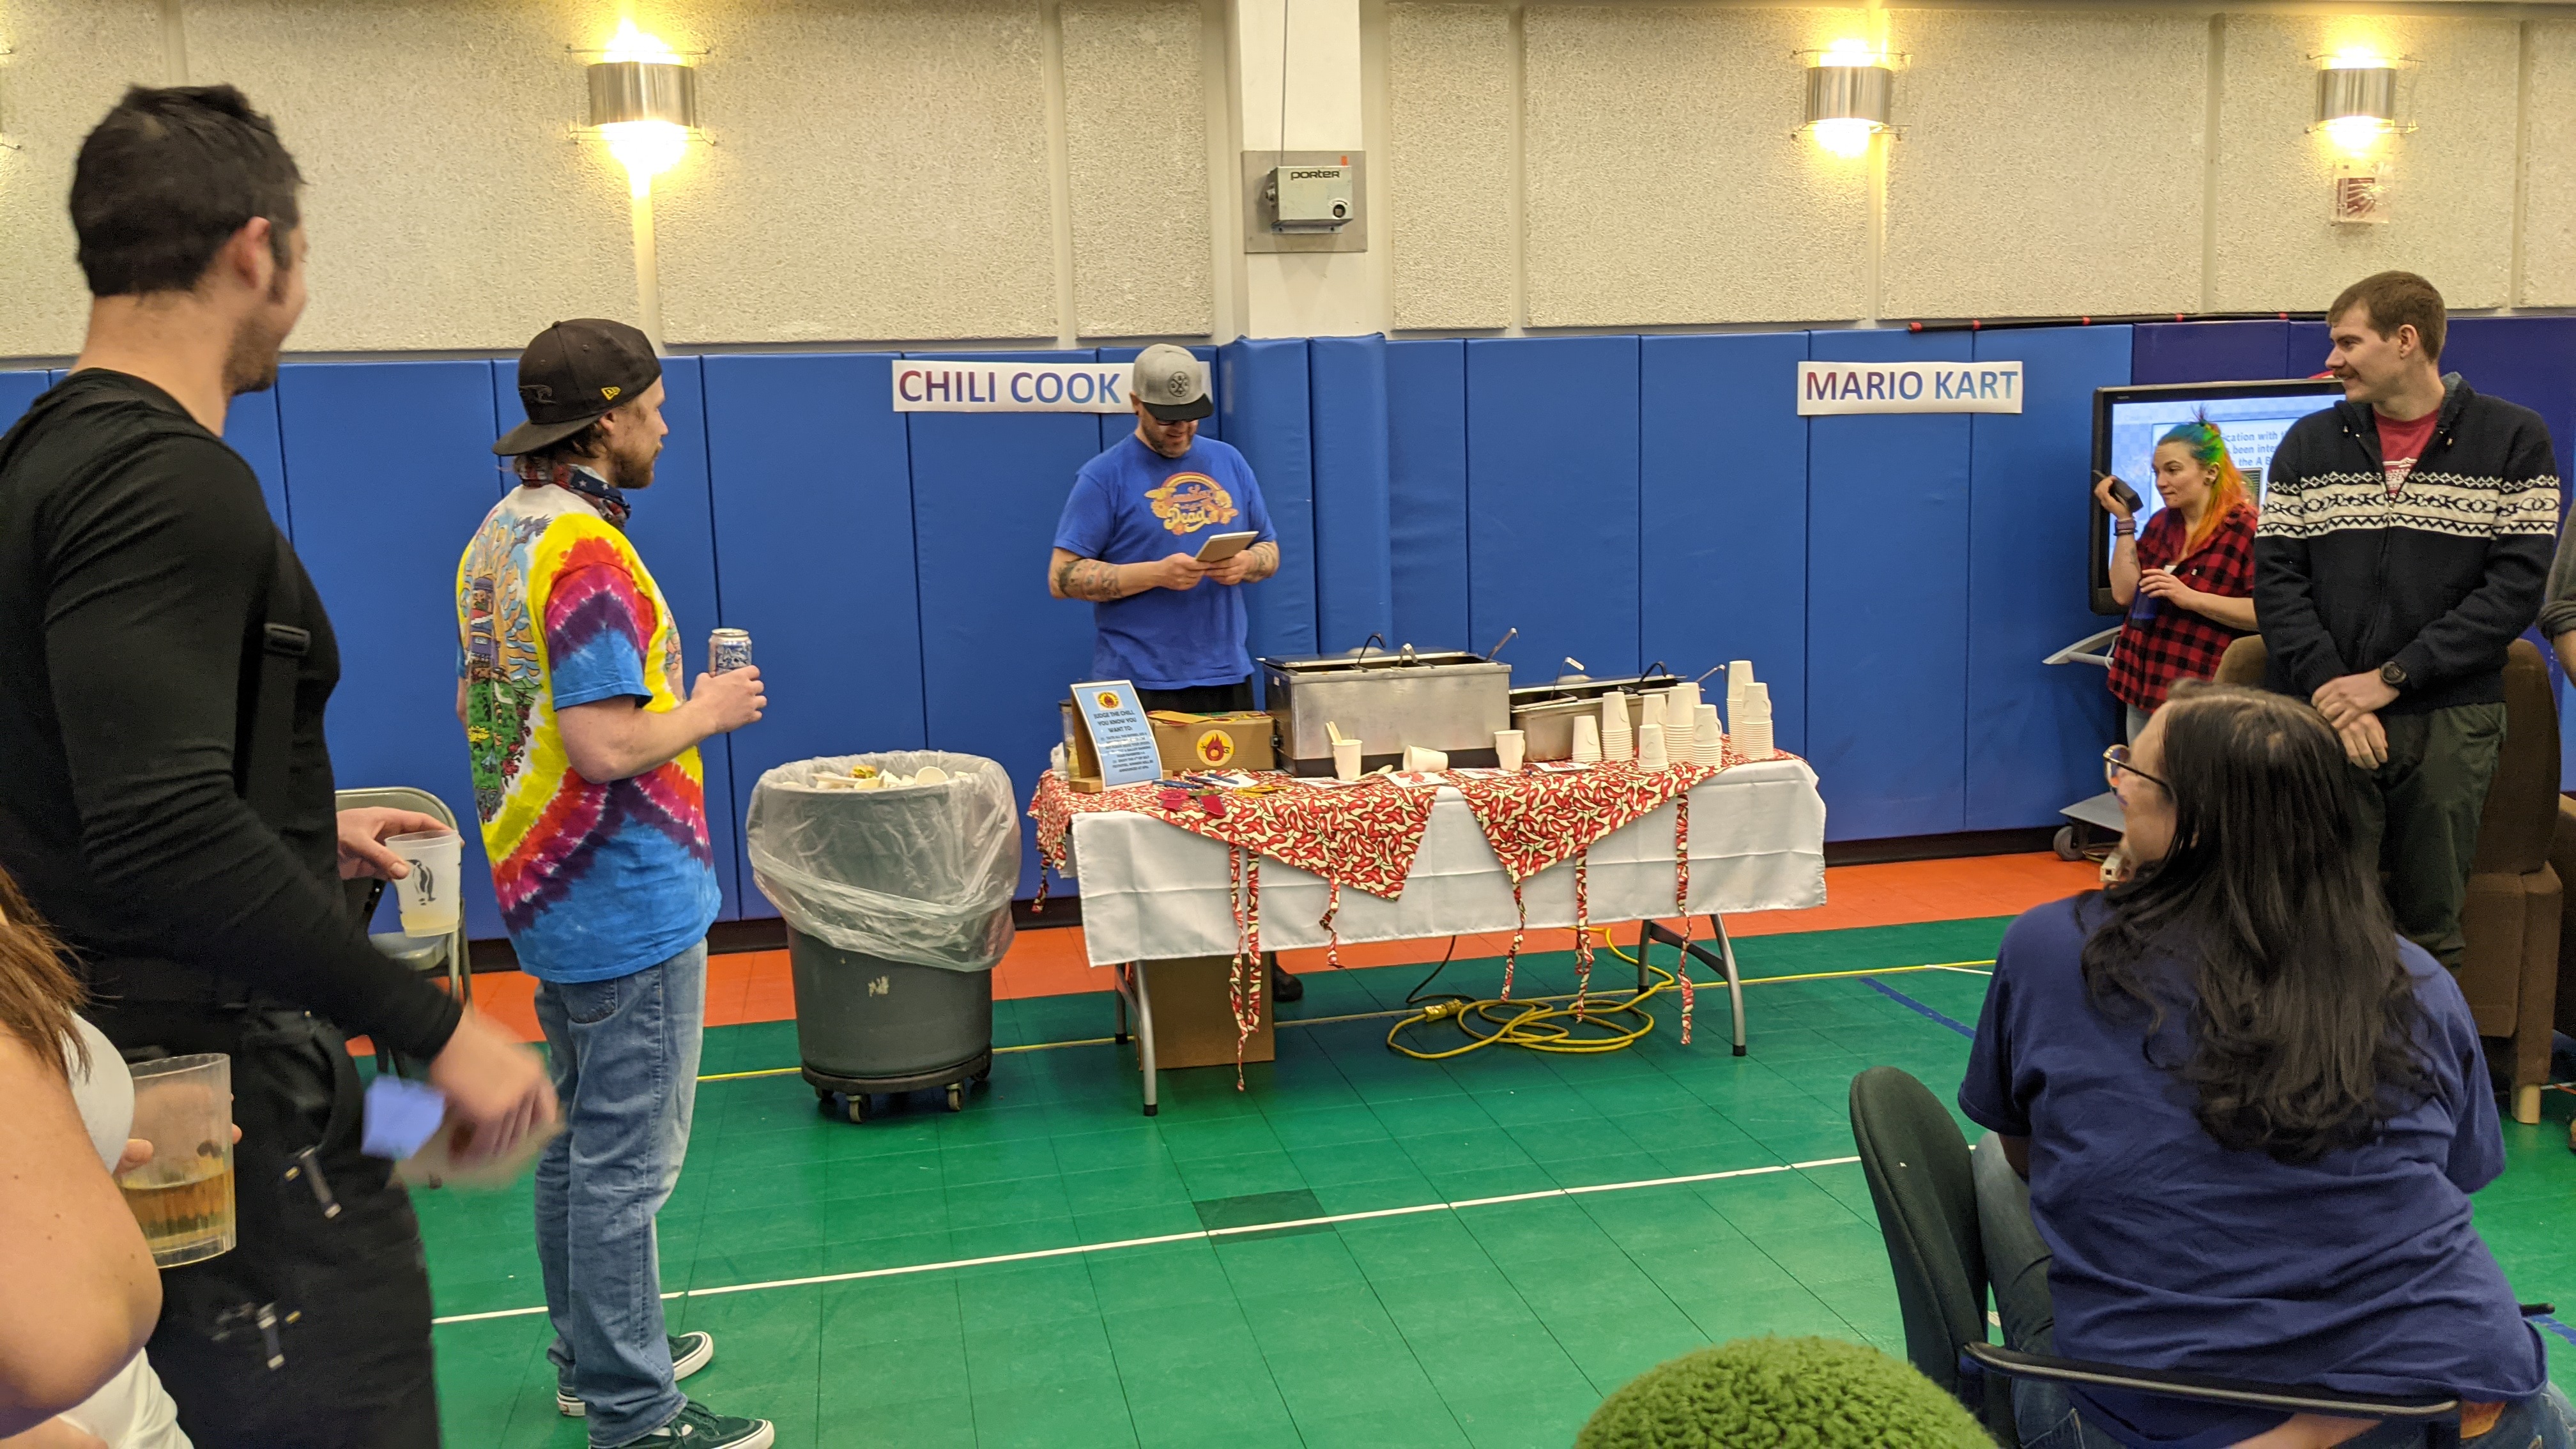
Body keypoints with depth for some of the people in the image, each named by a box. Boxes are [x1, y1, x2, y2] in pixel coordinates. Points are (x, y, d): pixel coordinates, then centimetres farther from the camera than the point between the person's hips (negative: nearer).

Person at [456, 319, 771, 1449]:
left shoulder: (498, 538, 9)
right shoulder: (586, 552, -21)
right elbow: (607, 747, -27)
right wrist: (710, 711, -10)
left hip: (545, 890, 10)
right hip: (627, 903, -10)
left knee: (575, 1142, 19)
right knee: (627, 1162, -1)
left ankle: (592, 1355, 34)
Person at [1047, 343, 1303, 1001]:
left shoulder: (1228, 464, 13)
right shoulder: (1105, 477, -2)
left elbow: (1270, 551, 18)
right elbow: (1064, 577, -6)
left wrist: (1246, 562, -6)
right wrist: (1157, 574, -16)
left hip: (1227, 675, 5)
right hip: (1143, 686, -4)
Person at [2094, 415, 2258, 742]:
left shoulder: (2246, 529, -12)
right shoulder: (2161, 523, 9)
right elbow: (2124, 594, 2)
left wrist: (2190, 598, -24)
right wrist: (2124, 520, 0)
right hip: (2142, 687, 7)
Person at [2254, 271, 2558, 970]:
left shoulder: (2513, 439, 3)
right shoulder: (2308, 443, 9)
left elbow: (2517, 586, -5)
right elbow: (2275, 577, 1)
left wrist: (2391, 679, -13)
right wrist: (2329, 687, -13)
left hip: (2449, 721, -1)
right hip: (2323, 720, 1)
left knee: (2433, 926, 7)